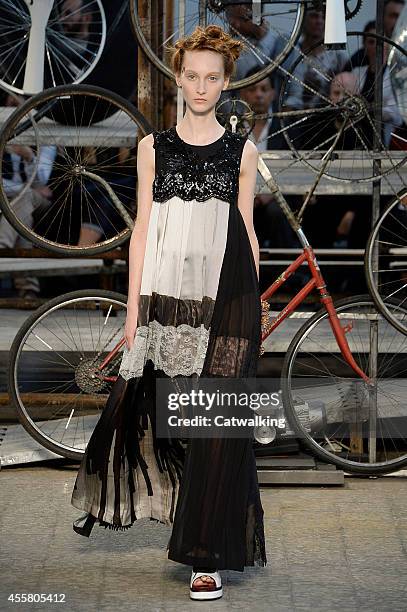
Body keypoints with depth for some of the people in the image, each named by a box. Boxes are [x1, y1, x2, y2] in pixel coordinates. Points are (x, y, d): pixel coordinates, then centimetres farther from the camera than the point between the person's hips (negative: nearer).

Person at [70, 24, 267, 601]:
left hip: (226, 297, -1)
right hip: (166, 293, 1)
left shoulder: (241, 151, 8)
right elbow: (143, 228, 8)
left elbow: (247, 232, 10)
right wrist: (134, 305, 3)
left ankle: (207, 556, 1)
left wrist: (252, 308, 7)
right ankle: (106, 498, 33)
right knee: (142, 405, 4)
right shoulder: (154, 146, 9)